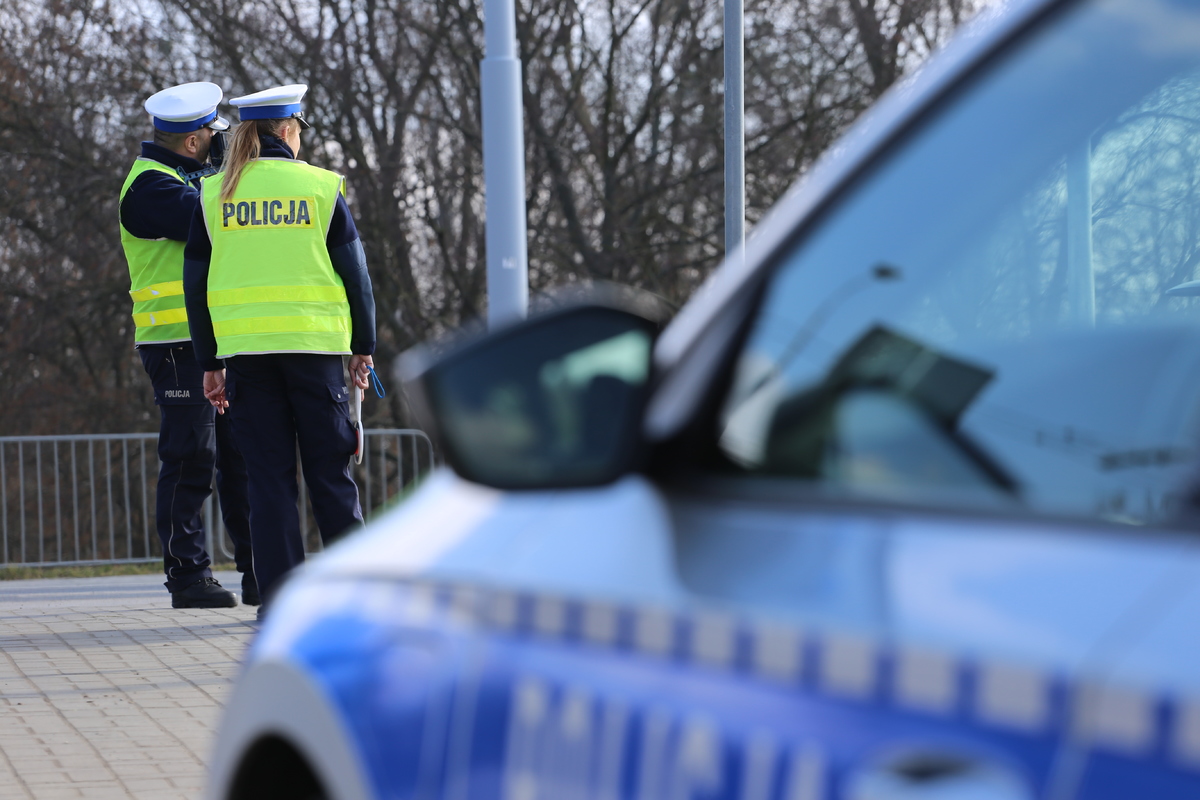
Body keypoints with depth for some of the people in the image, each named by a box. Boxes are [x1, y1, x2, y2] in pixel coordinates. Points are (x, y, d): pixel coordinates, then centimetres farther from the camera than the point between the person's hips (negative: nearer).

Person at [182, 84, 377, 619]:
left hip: (246, 352, 2)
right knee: (330, 472, 6)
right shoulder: (320, 188, 0)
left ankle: (278, 596, 1)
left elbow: (197, 284, 7)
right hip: (315, 344, -2)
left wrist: (210, 363, 12)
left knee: (268, 476, 4)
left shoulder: (214, 194, 6)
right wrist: (363, 348, 10)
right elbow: (353, 272, 1)